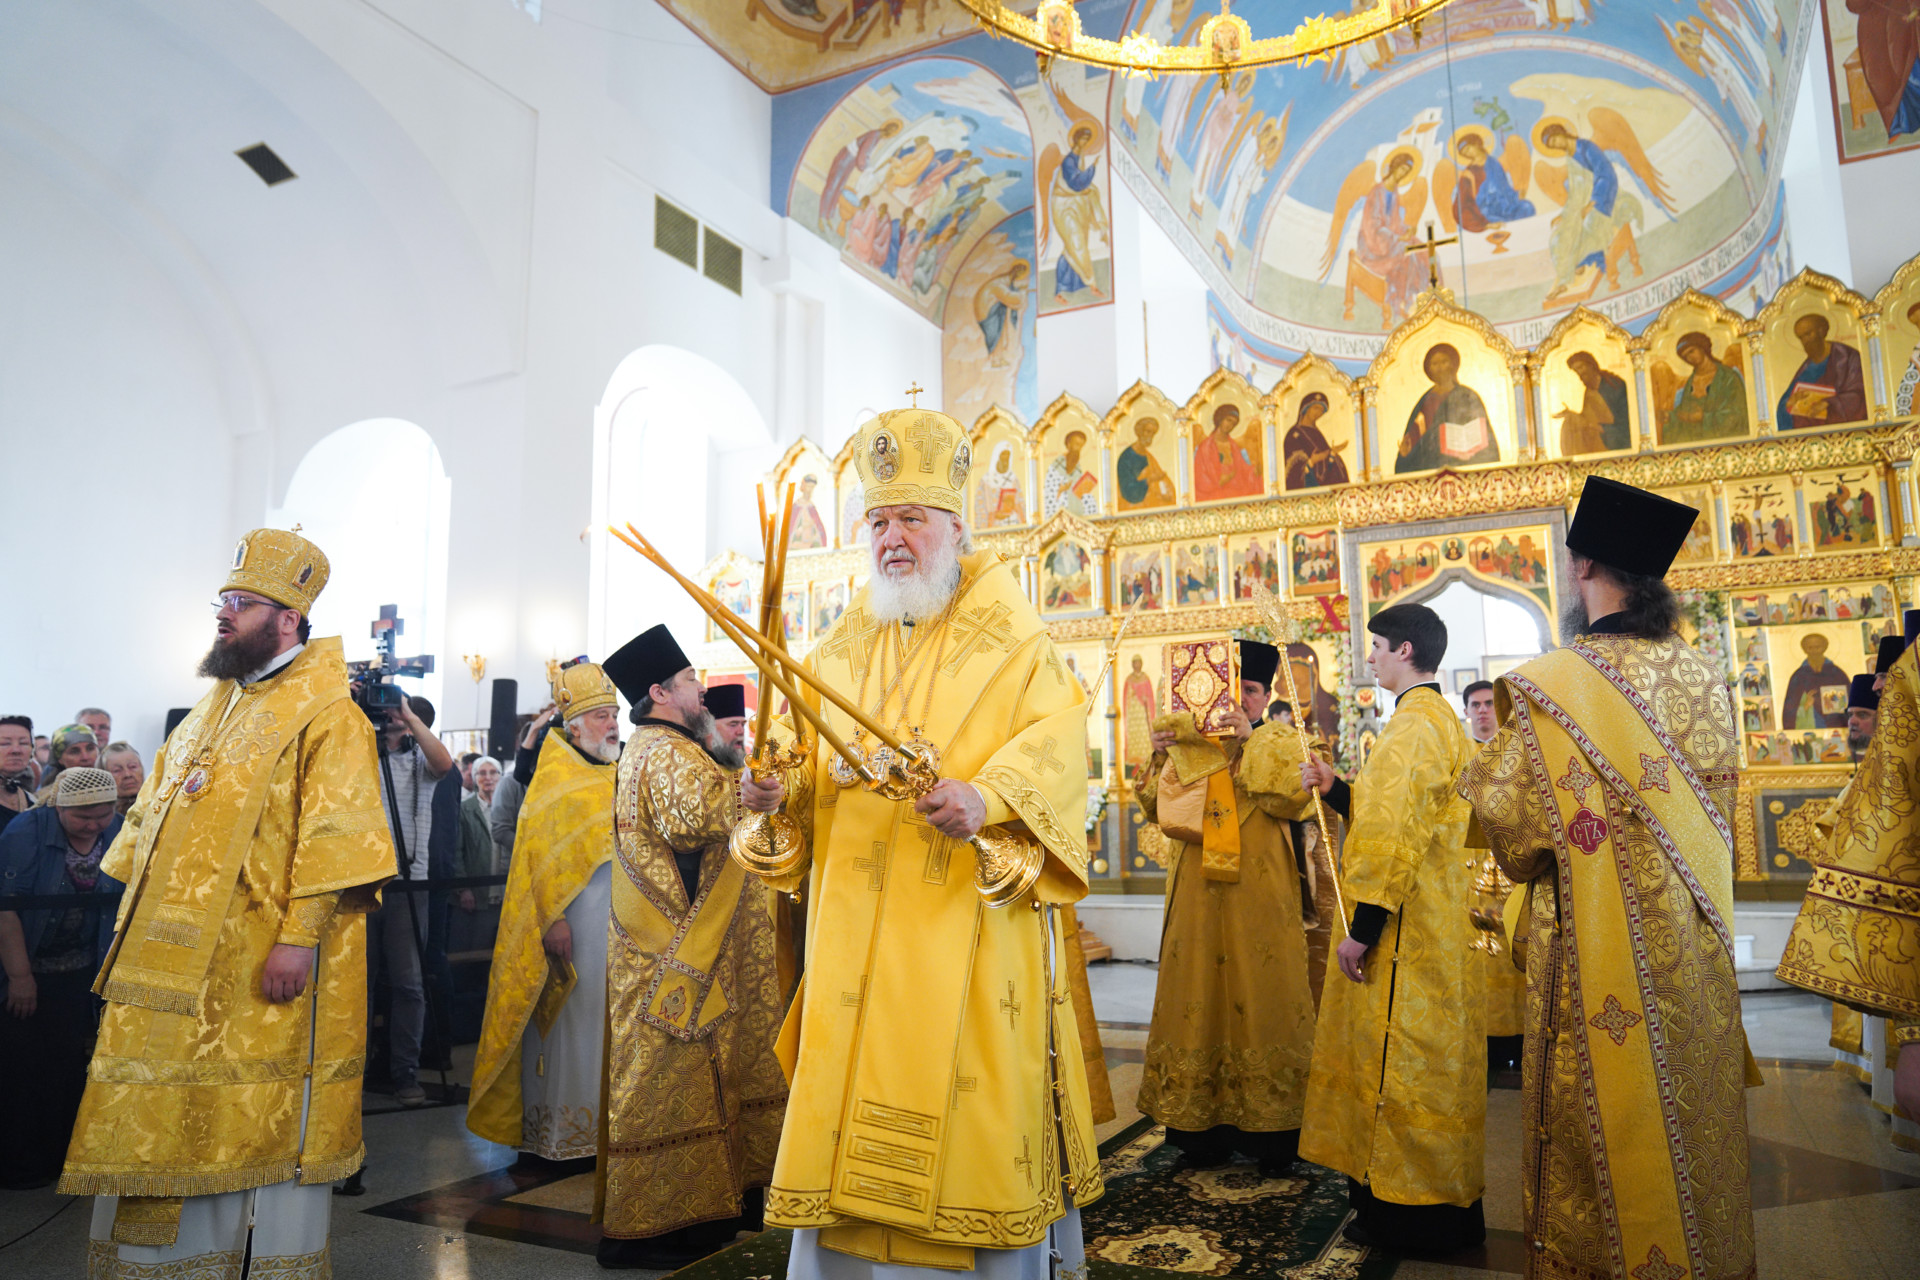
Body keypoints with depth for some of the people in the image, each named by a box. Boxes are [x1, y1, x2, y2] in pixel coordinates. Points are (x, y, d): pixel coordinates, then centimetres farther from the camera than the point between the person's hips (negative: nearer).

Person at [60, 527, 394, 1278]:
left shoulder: (326, 715, -10)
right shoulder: (212, 710, 16)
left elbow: (335, 835, -17)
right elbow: (156, 816, 20)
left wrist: (300, 935, -24)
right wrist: (137, 917, 13)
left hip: (269, 960, -7)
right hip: (184, 956, 8)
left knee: (271, 1125, 2)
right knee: (182, 1116, 14)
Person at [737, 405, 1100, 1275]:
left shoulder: (1009, 635, 1)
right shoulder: (841, 647, 14)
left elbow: (1055, 743, -10)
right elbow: (807, 758, 13)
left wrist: (986, 797, -27)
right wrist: (778, 788, -9)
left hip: (968, 917, -3)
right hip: (857, 921, 4)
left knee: (970, 1095, 1)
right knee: (844, 1090, 6)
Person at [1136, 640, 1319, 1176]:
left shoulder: (1282, 743, 7)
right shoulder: (1191, 745, 13)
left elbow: (1297, 798, -12)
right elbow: (1158, 808, 6)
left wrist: (1252, 741, -14)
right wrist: (1160, 755, -9)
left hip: (1261, 895, -2)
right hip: (1201, 895, 2)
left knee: (1263, 996, -2)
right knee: (1200, 996, 3)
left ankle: (1273, 1135, 8)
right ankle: (1204, 1129, 13)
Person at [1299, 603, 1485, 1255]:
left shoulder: (1414, 723, -18)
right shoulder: (1437, 717, 15)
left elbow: (1396, 833, -25)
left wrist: (1363, 927, -23)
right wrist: (1335, 787, 10)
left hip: (1404, 931, -10)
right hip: (1431, 926, 10)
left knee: (1402, 1061, 0)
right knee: (1425, 1062, 16)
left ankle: (1411, 1213, 11)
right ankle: (1441, 1202, 27)